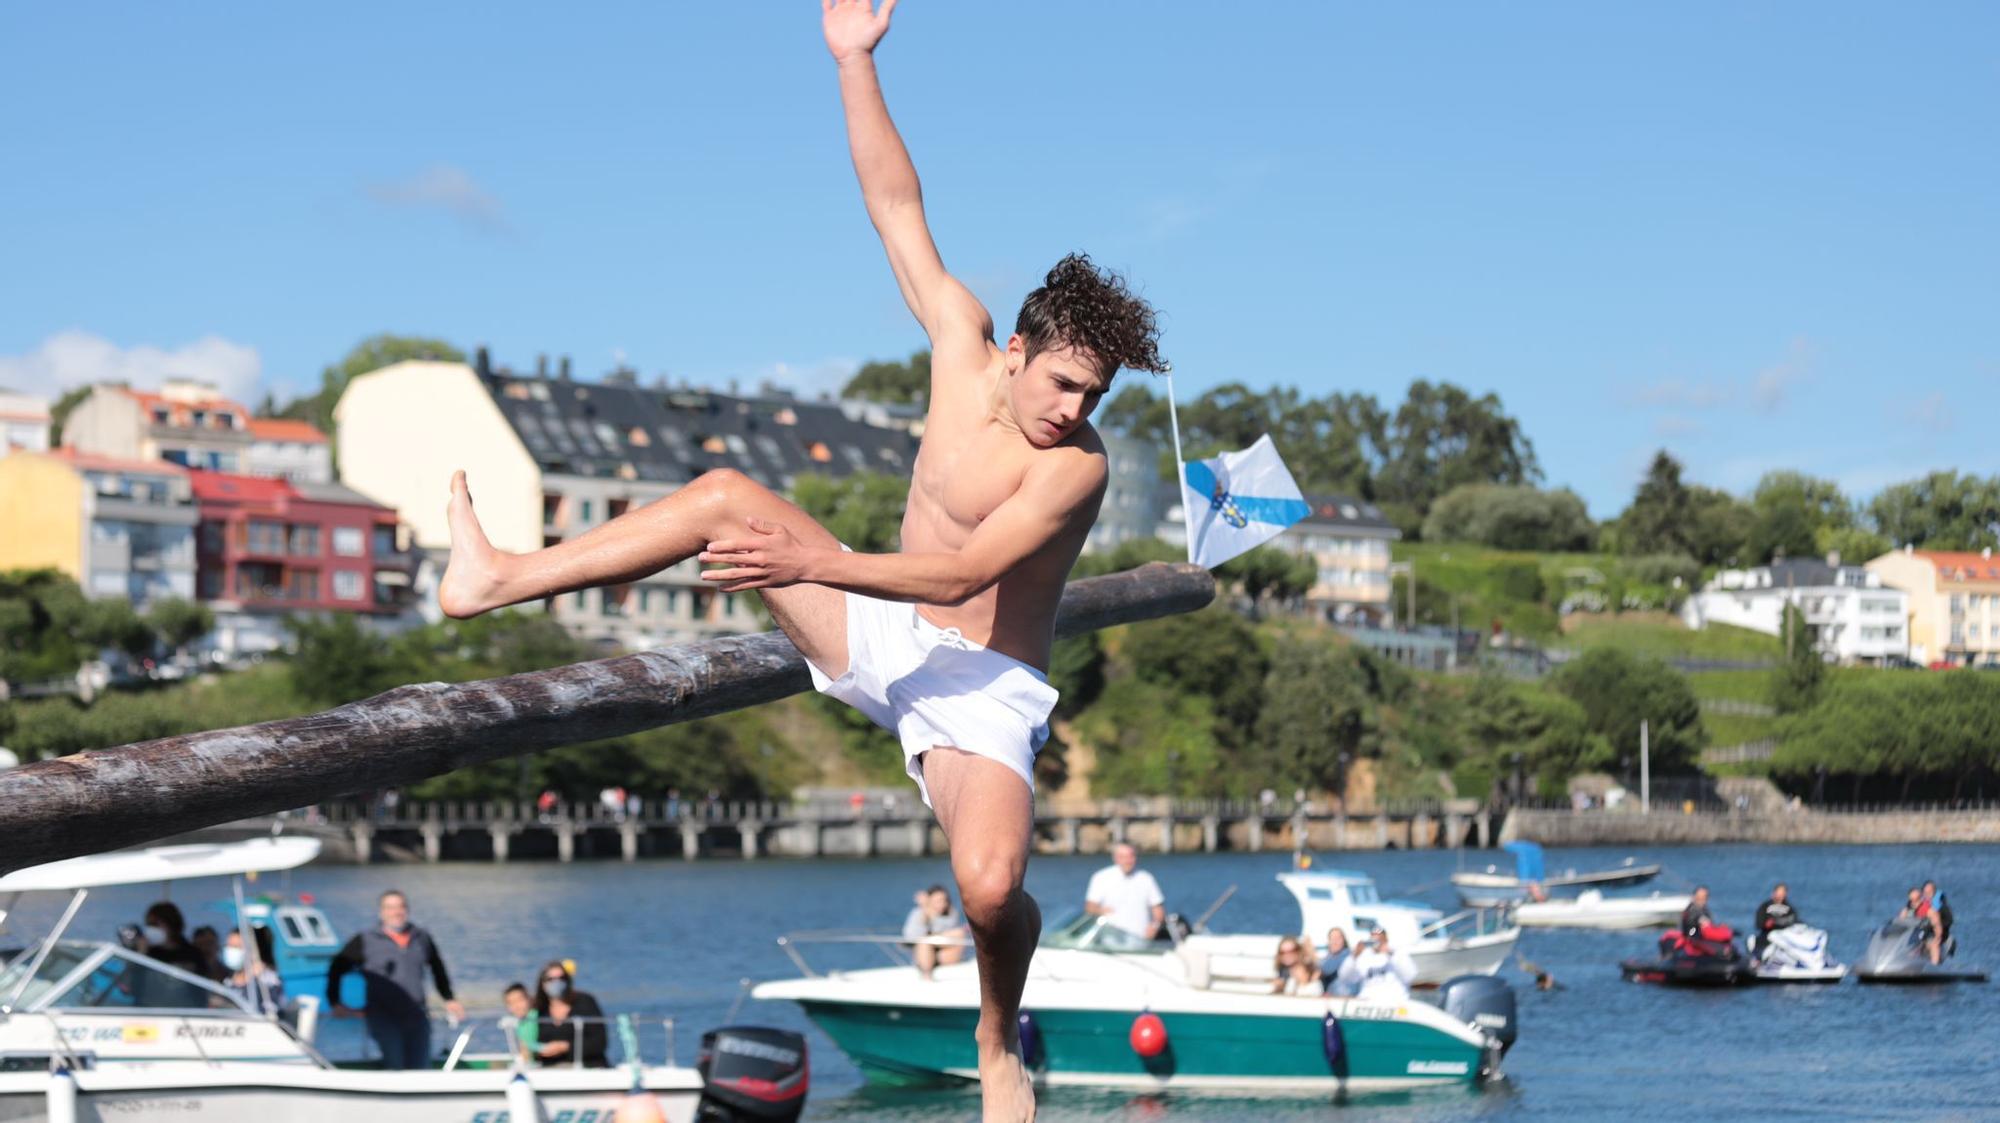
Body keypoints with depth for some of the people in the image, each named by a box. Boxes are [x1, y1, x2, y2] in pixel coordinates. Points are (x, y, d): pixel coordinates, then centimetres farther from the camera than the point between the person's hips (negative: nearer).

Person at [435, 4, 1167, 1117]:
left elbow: (961, 574, -30)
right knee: (728, 497, -7)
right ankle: (500, 581, -1)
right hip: (884, 638, 6)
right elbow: (897, 205, -4)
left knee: (992, 886, -31)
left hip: (983, 690, -6)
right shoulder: (964, 345, -5)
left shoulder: (1079, 466, -21)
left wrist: (811, 562, -39)